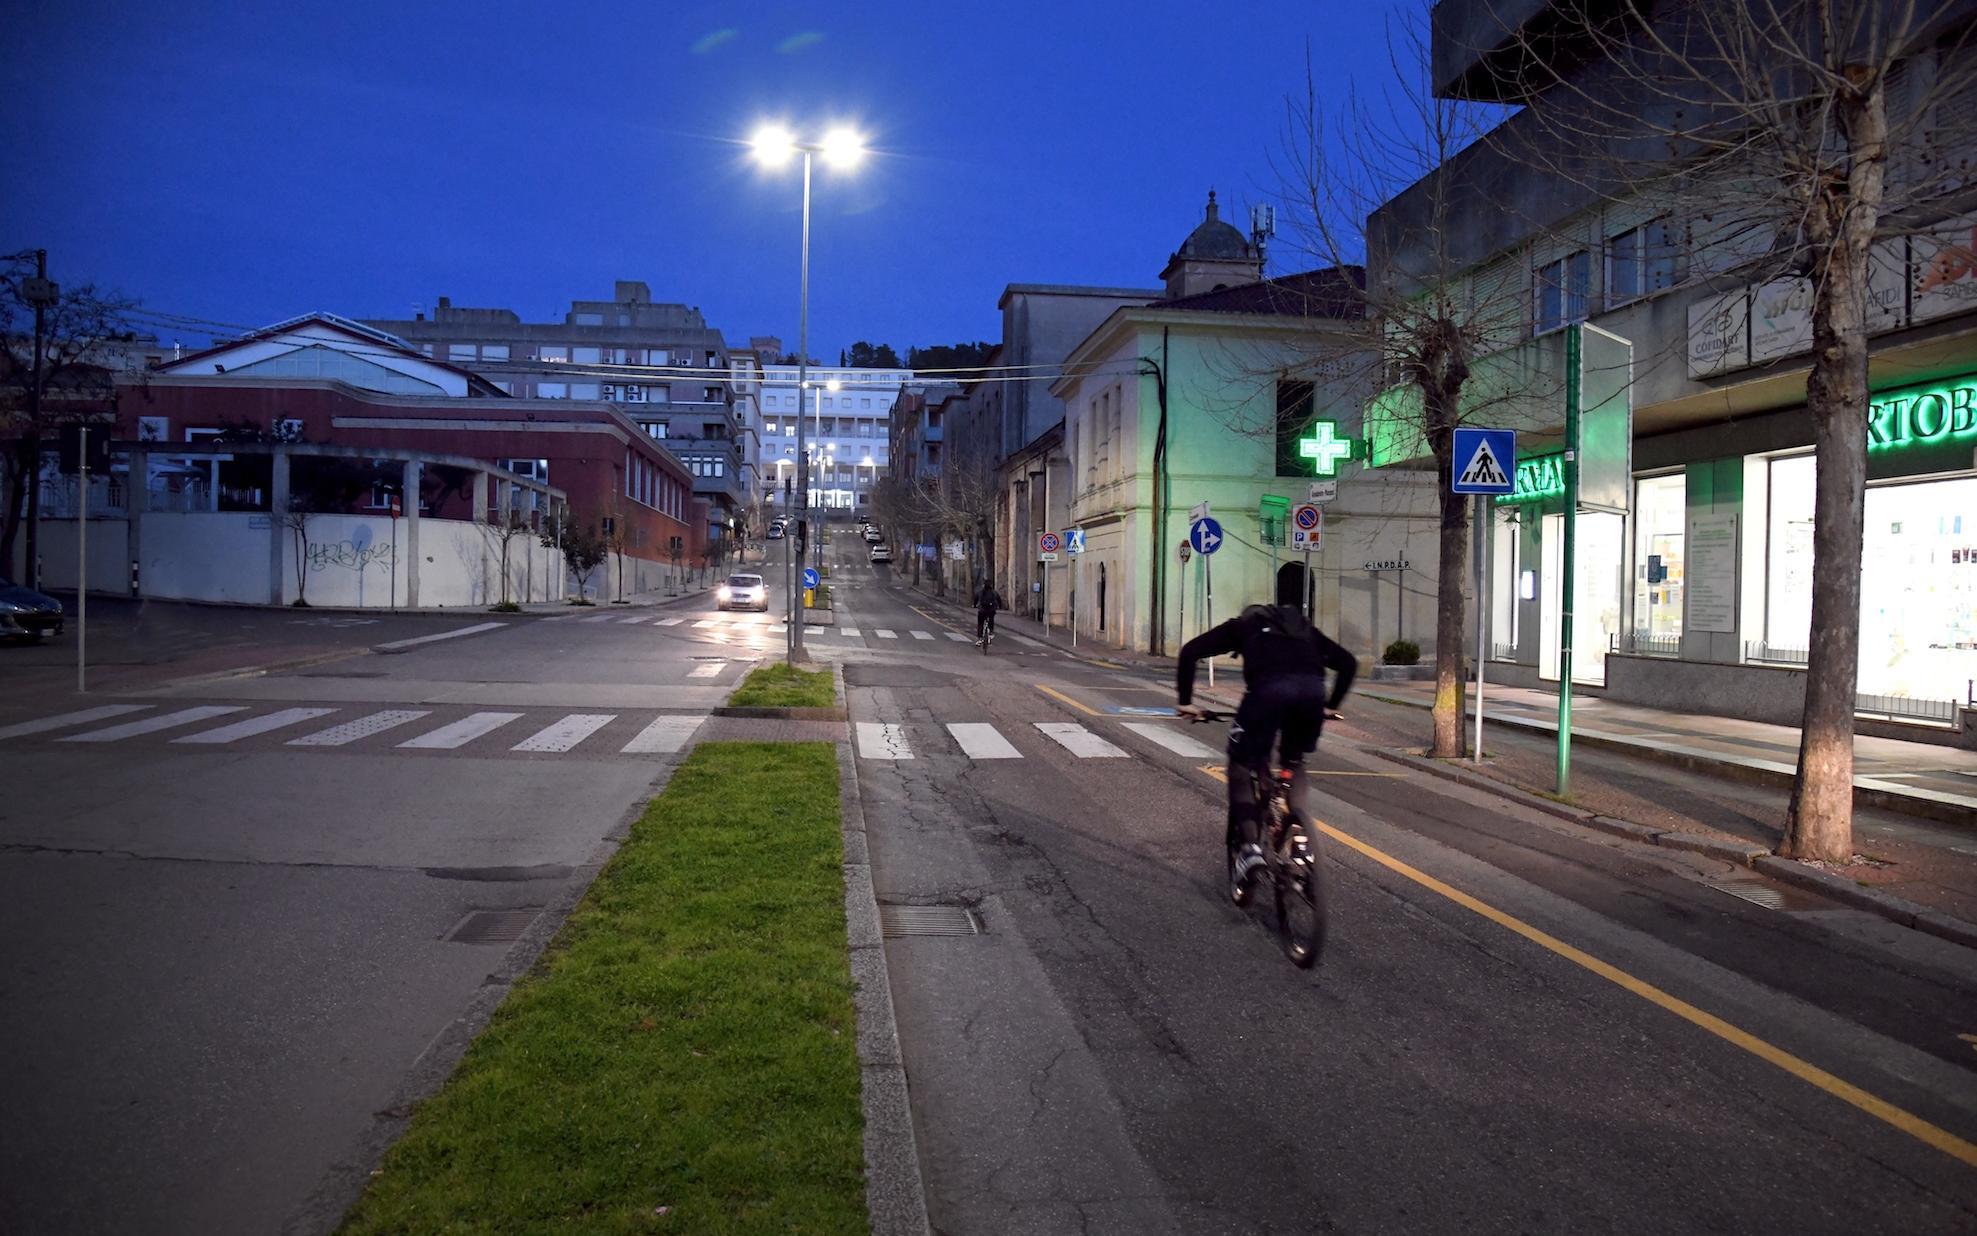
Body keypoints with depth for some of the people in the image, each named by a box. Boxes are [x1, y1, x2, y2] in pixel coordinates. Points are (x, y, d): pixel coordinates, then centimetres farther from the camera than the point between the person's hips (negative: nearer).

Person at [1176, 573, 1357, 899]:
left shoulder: (1242, 625, 31)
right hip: (1311, 690, 3)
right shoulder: (1304, 628, 38)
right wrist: (1331, 706, 41)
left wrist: (1185, 700, 24)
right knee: (1295, 764, 29)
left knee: (1241, 768, 14)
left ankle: (1250, 845, -3)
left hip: (1268, 689, -3)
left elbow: (1190, 651, 21)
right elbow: (1348, 662, 33)